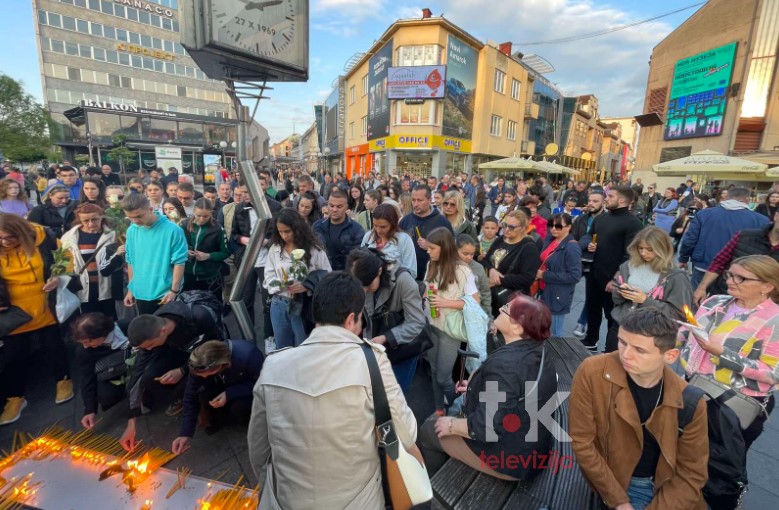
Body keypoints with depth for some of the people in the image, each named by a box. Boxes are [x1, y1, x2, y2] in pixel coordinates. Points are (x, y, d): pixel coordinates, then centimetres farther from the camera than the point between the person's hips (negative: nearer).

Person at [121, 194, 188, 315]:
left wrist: (174, 290, -15)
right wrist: (131, 288, 14)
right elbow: (131, 261, 12)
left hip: (165, 294, -5)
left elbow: (179, 262, -12)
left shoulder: (172, 230, -13)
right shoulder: (131, 231, 3)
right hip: (140, 293, 5)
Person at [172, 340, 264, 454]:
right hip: (226, 386, 4)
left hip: (252, 390, -4)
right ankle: (218, 418, 5)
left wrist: (229, 394, -36)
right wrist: (185, 433, -17)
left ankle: (248, 419, 3)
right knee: (202, 394, -26)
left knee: (239, 407, -33)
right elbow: (191, 396, -14)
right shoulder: (201, 366, -25)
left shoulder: (247, 355, -39)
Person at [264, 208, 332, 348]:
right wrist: (280, 284, -17)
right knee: (282, 348, 20)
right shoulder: (274, 248, 3)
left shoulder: (314, 248, -7)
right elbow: (268, 276, 4)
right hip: (279, 305, 4)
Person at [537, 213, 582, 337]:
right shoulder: (551, 241, 6)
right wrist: (538, 272, 1)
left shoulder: (572, 247, -17)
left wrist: (545, 275, -20)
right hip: (545, 293, 8)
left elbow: (575, 276, -23)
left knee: (554, 334, 6)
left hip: (558, 297, -7)